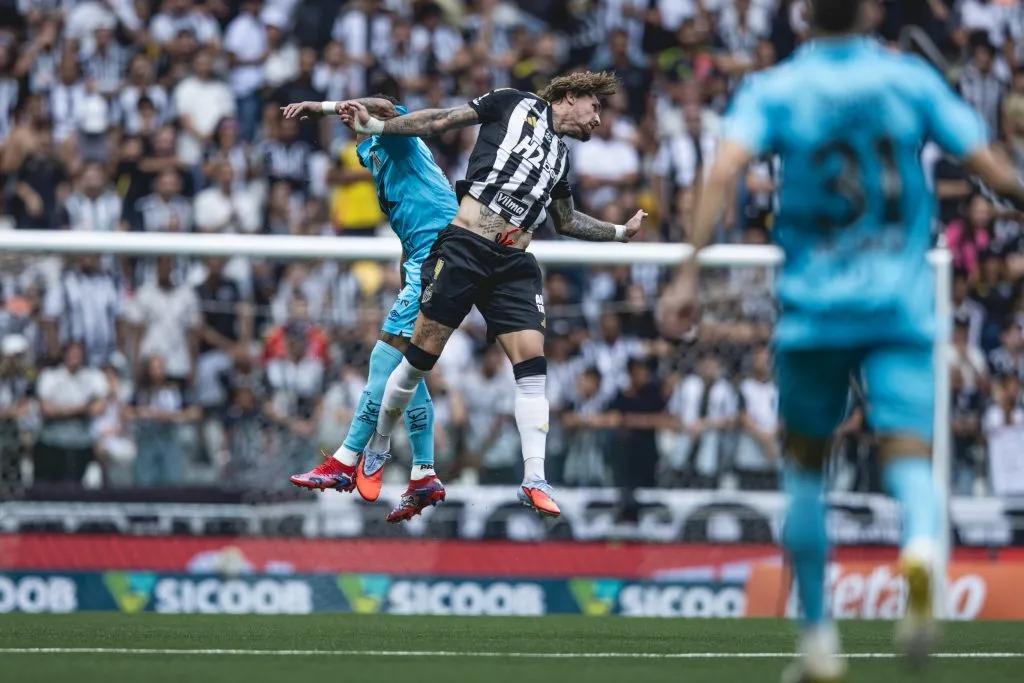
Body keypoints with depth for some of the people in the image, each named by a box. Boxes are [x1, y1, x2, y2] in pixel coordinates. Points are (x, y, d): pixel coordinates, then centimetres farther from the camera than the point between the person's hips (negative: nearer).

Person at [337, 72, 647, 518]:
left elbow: (566, 220, 38)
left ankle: (534, 481, -13)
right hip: (464, 246, -6)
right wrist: (374, 126, -6)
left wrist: (621, 232, 37)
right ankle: (378, 447, 17)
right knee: (422, 355, -3)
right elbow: (440, 121, 3)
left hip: (513, 264, 6)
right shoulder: (517, 105, 7)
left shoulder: (560, 155, 24)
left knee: (532, 363, -10)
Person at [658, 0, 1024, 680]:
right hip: (901, 305, 0)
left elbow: (725, 170, -15)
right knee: (909, 457, -7)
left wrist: (690, 274, -18)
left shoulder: (773, 89, 1)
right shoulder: (912, 78, 3)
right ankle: (921, 543, -43)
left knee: (805, 464, 17)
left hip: (813, 304, 0)